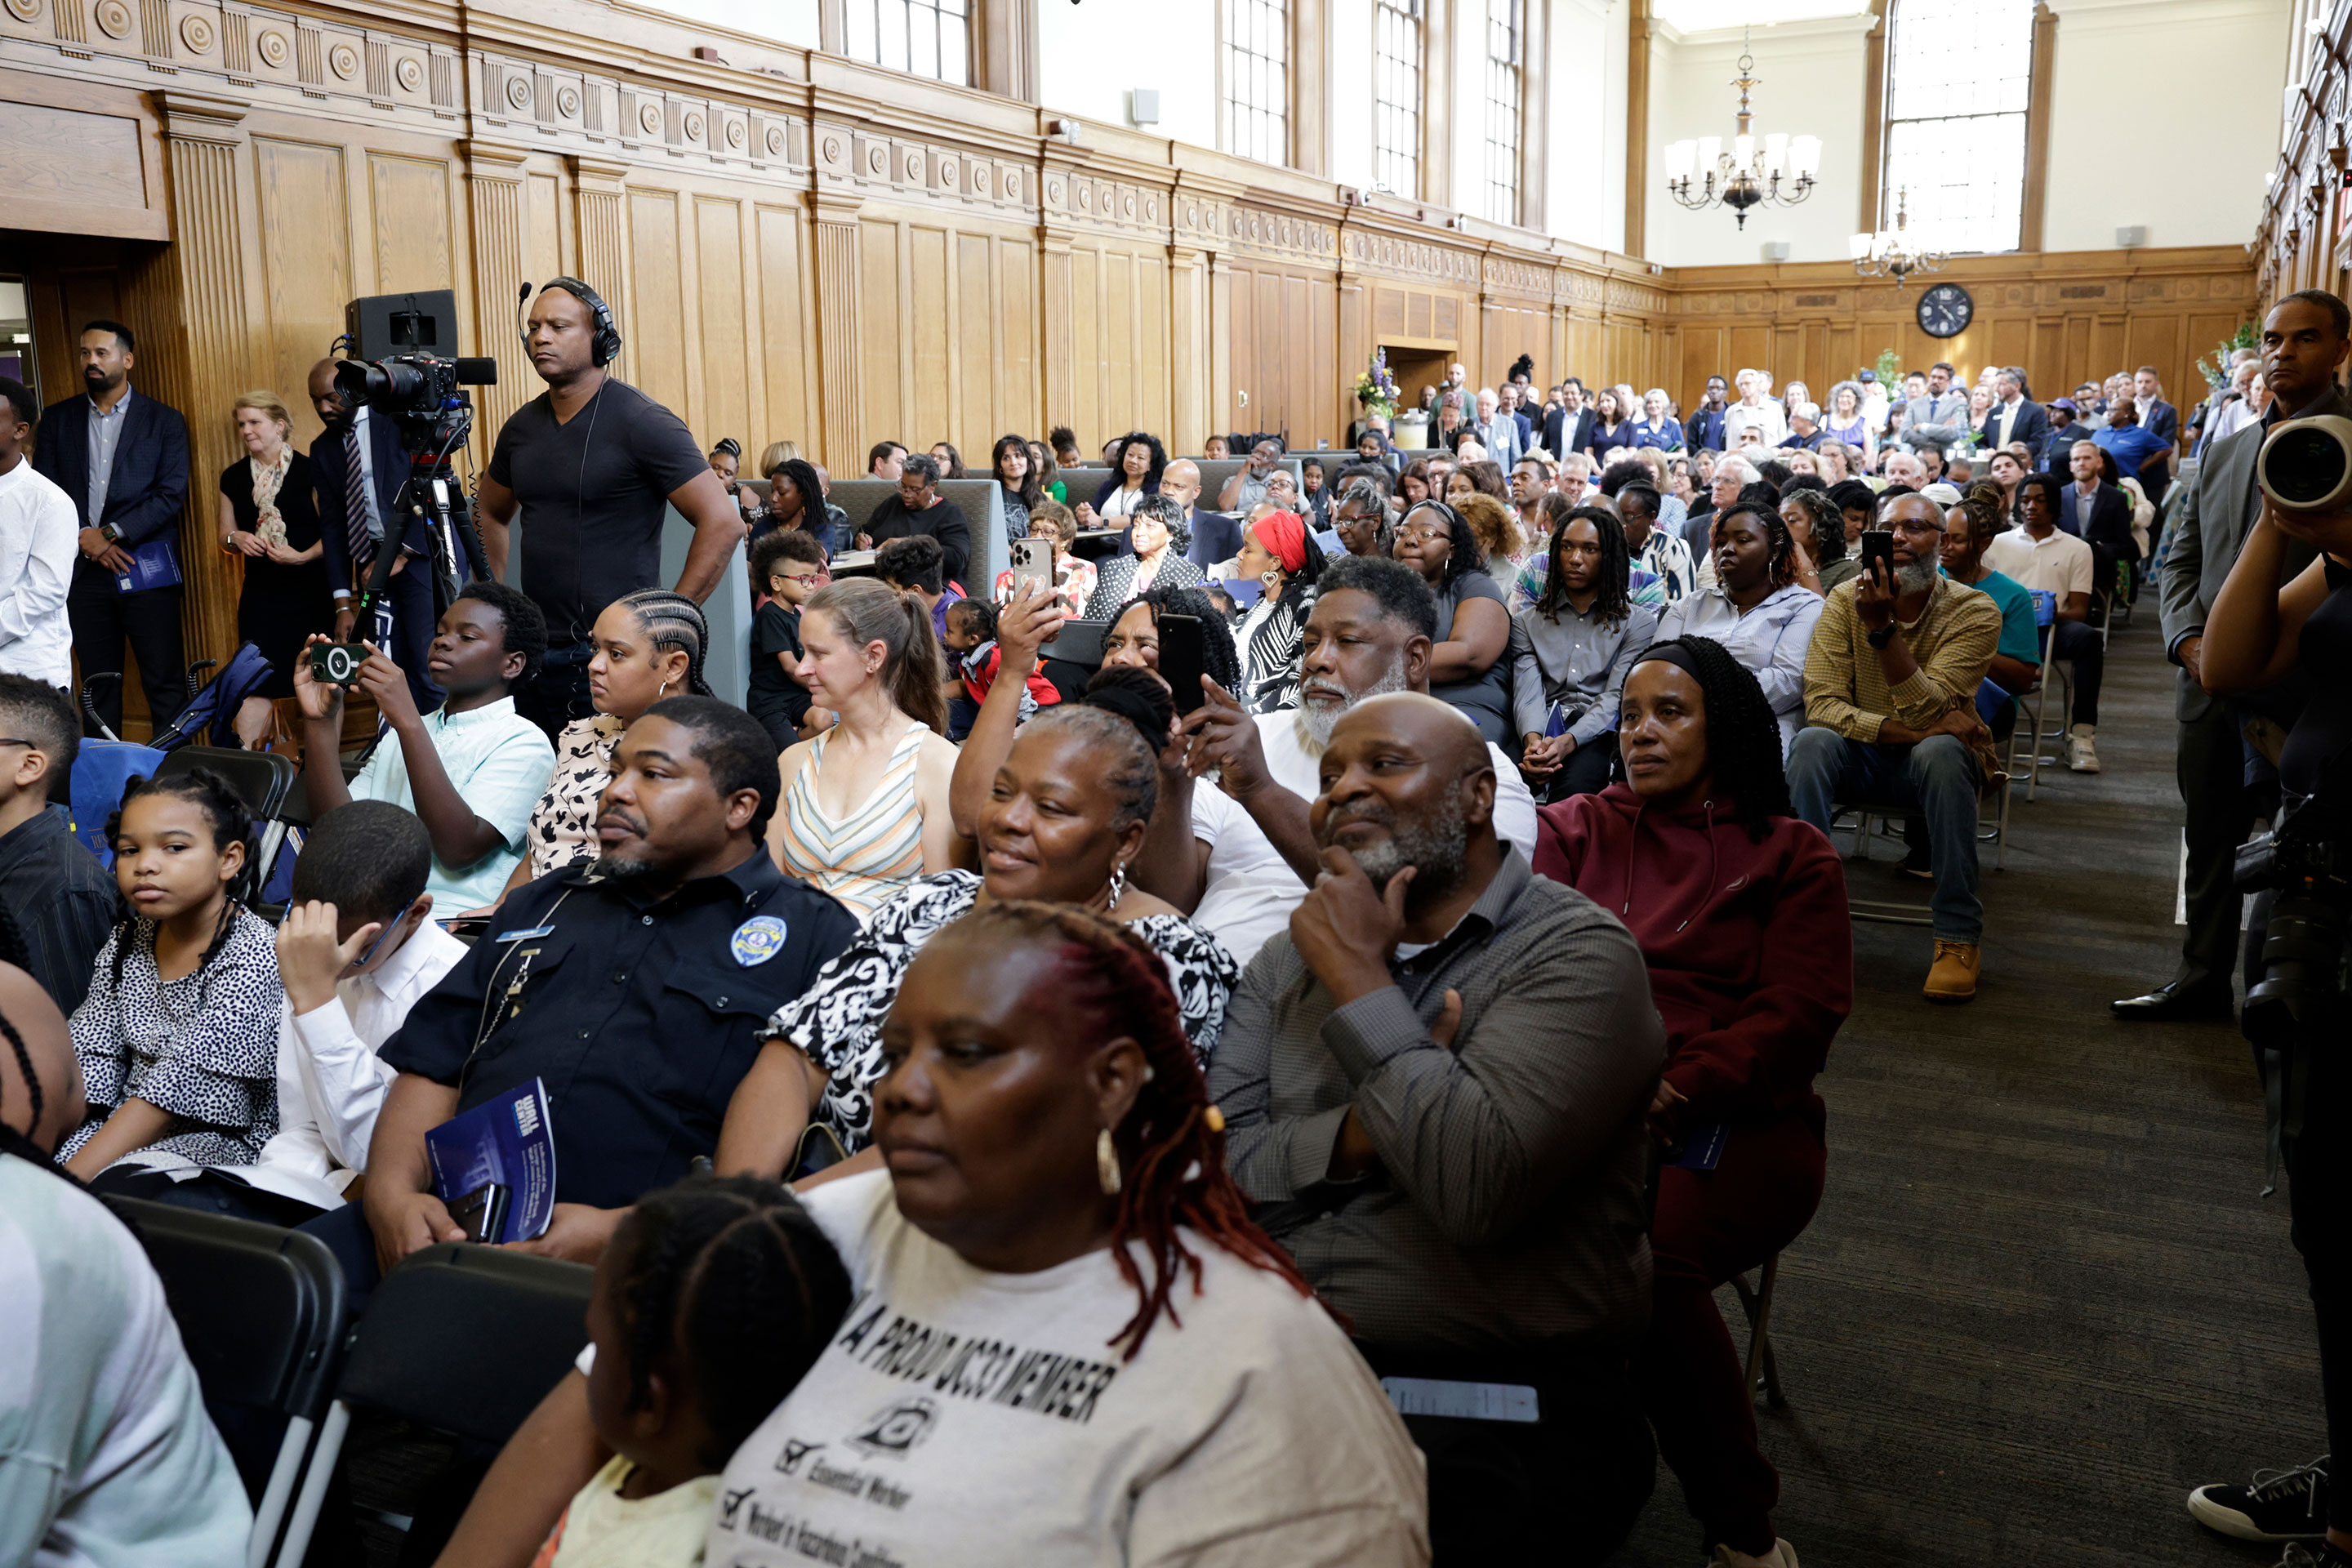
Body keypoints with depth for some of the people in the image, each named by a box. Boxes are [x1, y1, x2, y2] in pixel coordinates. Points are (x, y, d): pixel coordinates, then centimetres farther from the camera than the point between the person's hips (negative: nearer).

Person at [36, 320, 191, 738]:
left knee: (165, 683, -4)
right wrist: (82, 537, -8)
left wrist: (110, 533, -11)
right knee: (97, 684, 7)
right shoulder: (57, 419, 12)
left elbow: (172, 494, -4)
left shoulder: (165, 421, 4)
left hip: (145, 566, -3)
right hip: (83, 570, 3)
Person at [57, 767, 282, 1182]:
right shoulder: (126, 944, 7)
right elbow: (92, 1061, 4)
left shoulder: (251, 957, -17)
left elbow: (176, 1087, -21)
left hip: (220, 1141, -7)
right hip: (123, 1127, 7)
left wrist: (65, 1186, -25)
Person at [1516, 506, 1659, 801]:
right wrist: (1533, 740, -18)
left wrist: (1567, 742, -20)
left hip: (1598, 733, -1)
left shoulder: (1639, 622, 14)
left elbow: (1617, 696, 0)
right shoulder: (1527, 621, 21)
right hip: (1544, 728, 2)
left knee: (1574, 789, -37)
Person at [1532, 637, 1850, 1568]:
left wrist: (1671, 1096, -14)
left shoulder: (1790, 854, 13)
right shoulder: (1575, 830, 20)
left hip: (1734, 1121, -2)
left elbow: (1800, 1011, 1)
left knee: (1648, 1253, -33)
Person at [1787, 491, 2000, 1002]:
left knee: (1939, 752, -36)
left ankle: (1959, 936, -28)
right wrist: (1904, 729, -28)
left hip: (1935, 756, -1)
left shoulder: (1974, 612, -11)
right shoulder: (1844, 601, -4)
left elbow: (1927, 710, -24)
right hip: (1860, 757, 1)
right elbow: (1821, 703, -14)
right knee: (1811, 743, -31)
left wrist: (1882, 627, -35)